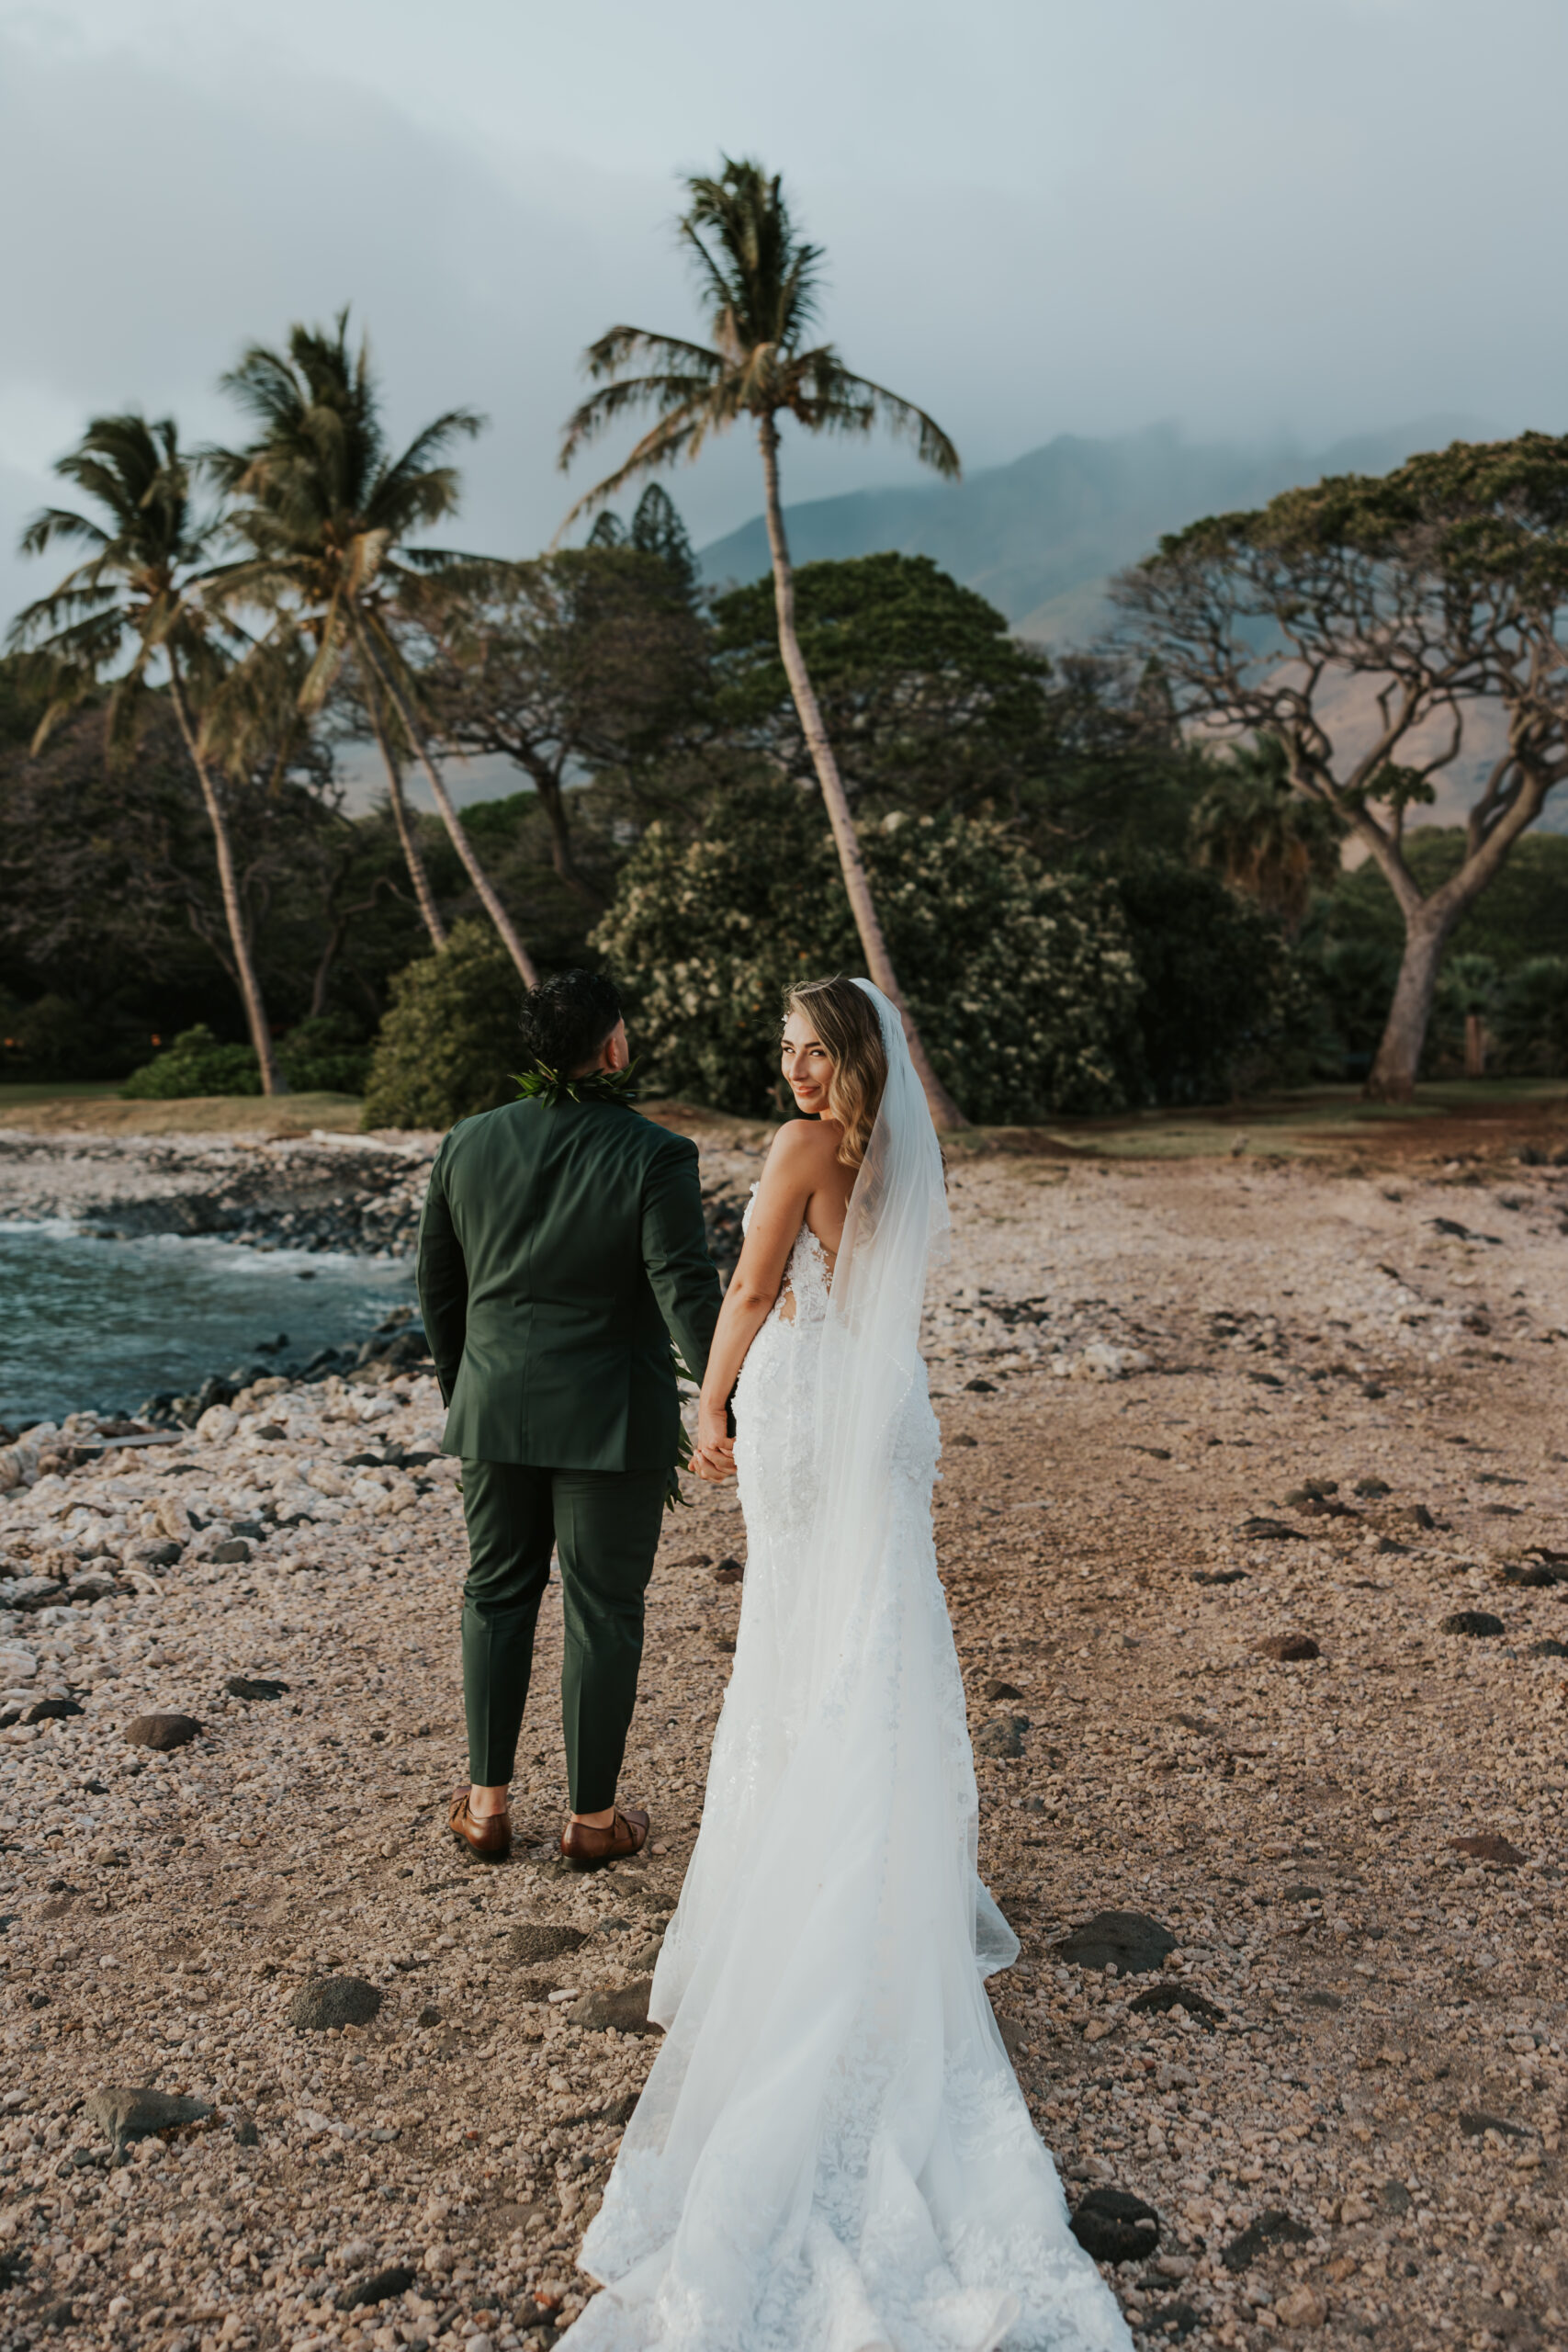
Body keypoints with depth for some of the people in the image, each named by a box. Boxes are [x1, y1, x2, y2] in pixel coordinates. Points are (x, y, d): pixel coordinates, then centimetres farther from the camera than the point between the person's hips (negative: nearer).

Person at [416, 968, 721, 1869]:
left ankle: (488, 1803, 26)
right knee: (604, 1610, 8)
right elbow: (686, 1293, -21)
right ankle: (593, 1816, 21)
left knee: (498, 1594, 18)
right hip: (609, 1419, -4)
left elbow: (438, 1285, 8)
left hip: (496, 1409, 4)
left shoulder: (471, 1144, 0)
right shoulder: (656, 1155, -14)